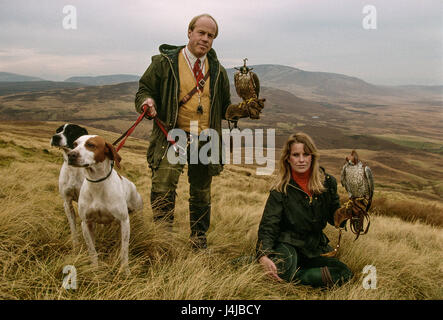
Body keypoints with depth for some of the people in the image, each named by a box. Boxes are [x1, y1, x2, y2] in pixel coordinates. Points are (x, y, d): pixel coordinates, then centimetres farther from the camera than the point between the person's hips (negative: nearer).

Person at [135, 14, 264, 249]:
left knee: (201, 195, 13)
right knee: (163, 188, -16)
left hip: (205, 140, 3)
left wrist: (241, 108, -1)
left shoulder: (217, 71, 13)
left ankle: (199, 243, 29)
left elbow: (224, 108, 19)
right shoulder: (165, 63, 1)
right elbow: (144, 90, 4)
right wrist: (147, 102, -20)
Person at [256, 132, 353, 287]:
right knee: (284, 268, -38)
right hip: (288, 244, -5)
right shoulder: (281, 189, -9)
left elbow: (335, 218, 9)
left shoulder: (327, 182, 0)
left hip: (316, 246, 5)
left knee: (344, 273, -20)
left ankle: (293, 277, -13)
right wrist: (263, 256, -32)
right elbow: (268, 226, -14)